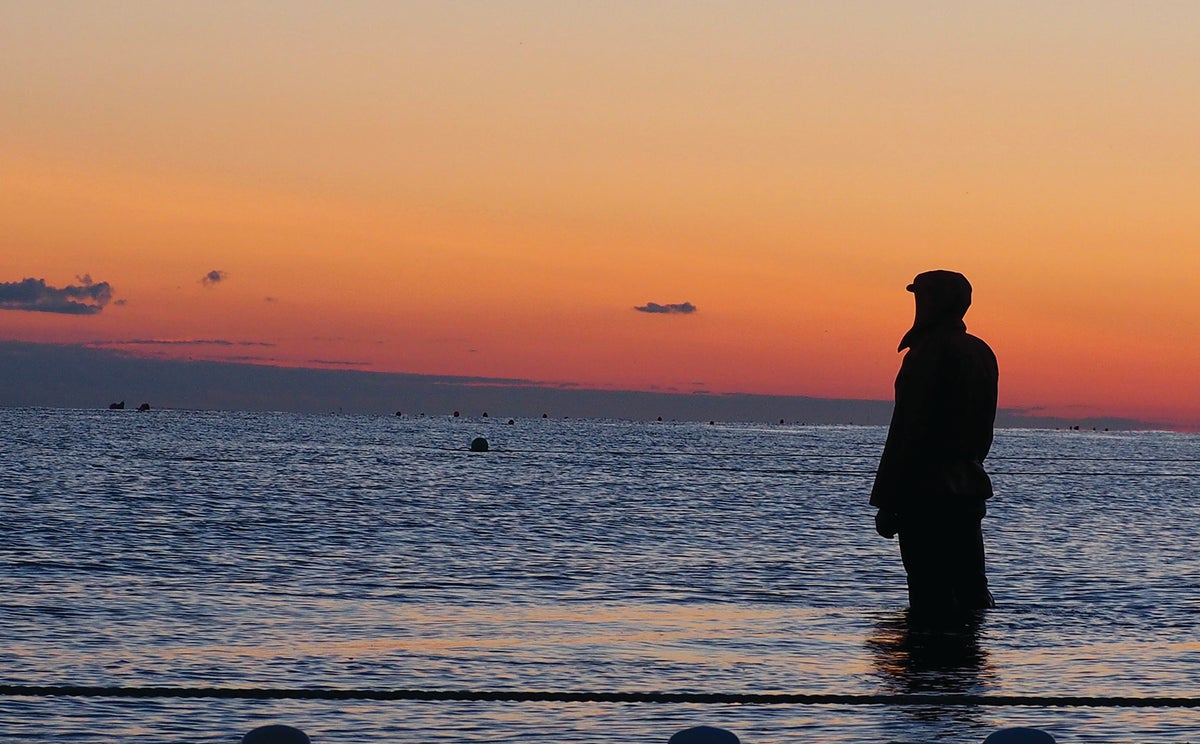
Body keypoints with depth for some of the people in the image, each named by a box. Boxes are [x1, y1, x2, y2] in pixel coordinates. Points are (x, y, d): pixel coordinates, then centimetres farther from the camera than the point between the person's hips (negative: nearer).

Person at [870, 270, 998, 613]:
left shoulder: (928, 353, -14)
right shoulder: (982, 353, 13)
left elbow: (907, 431, -16)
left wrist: (887, 503, -14)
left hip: (926, 491, -9)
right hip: (969, 490, 9)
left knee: (930, 598, -7)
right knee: (972, 591, 11)